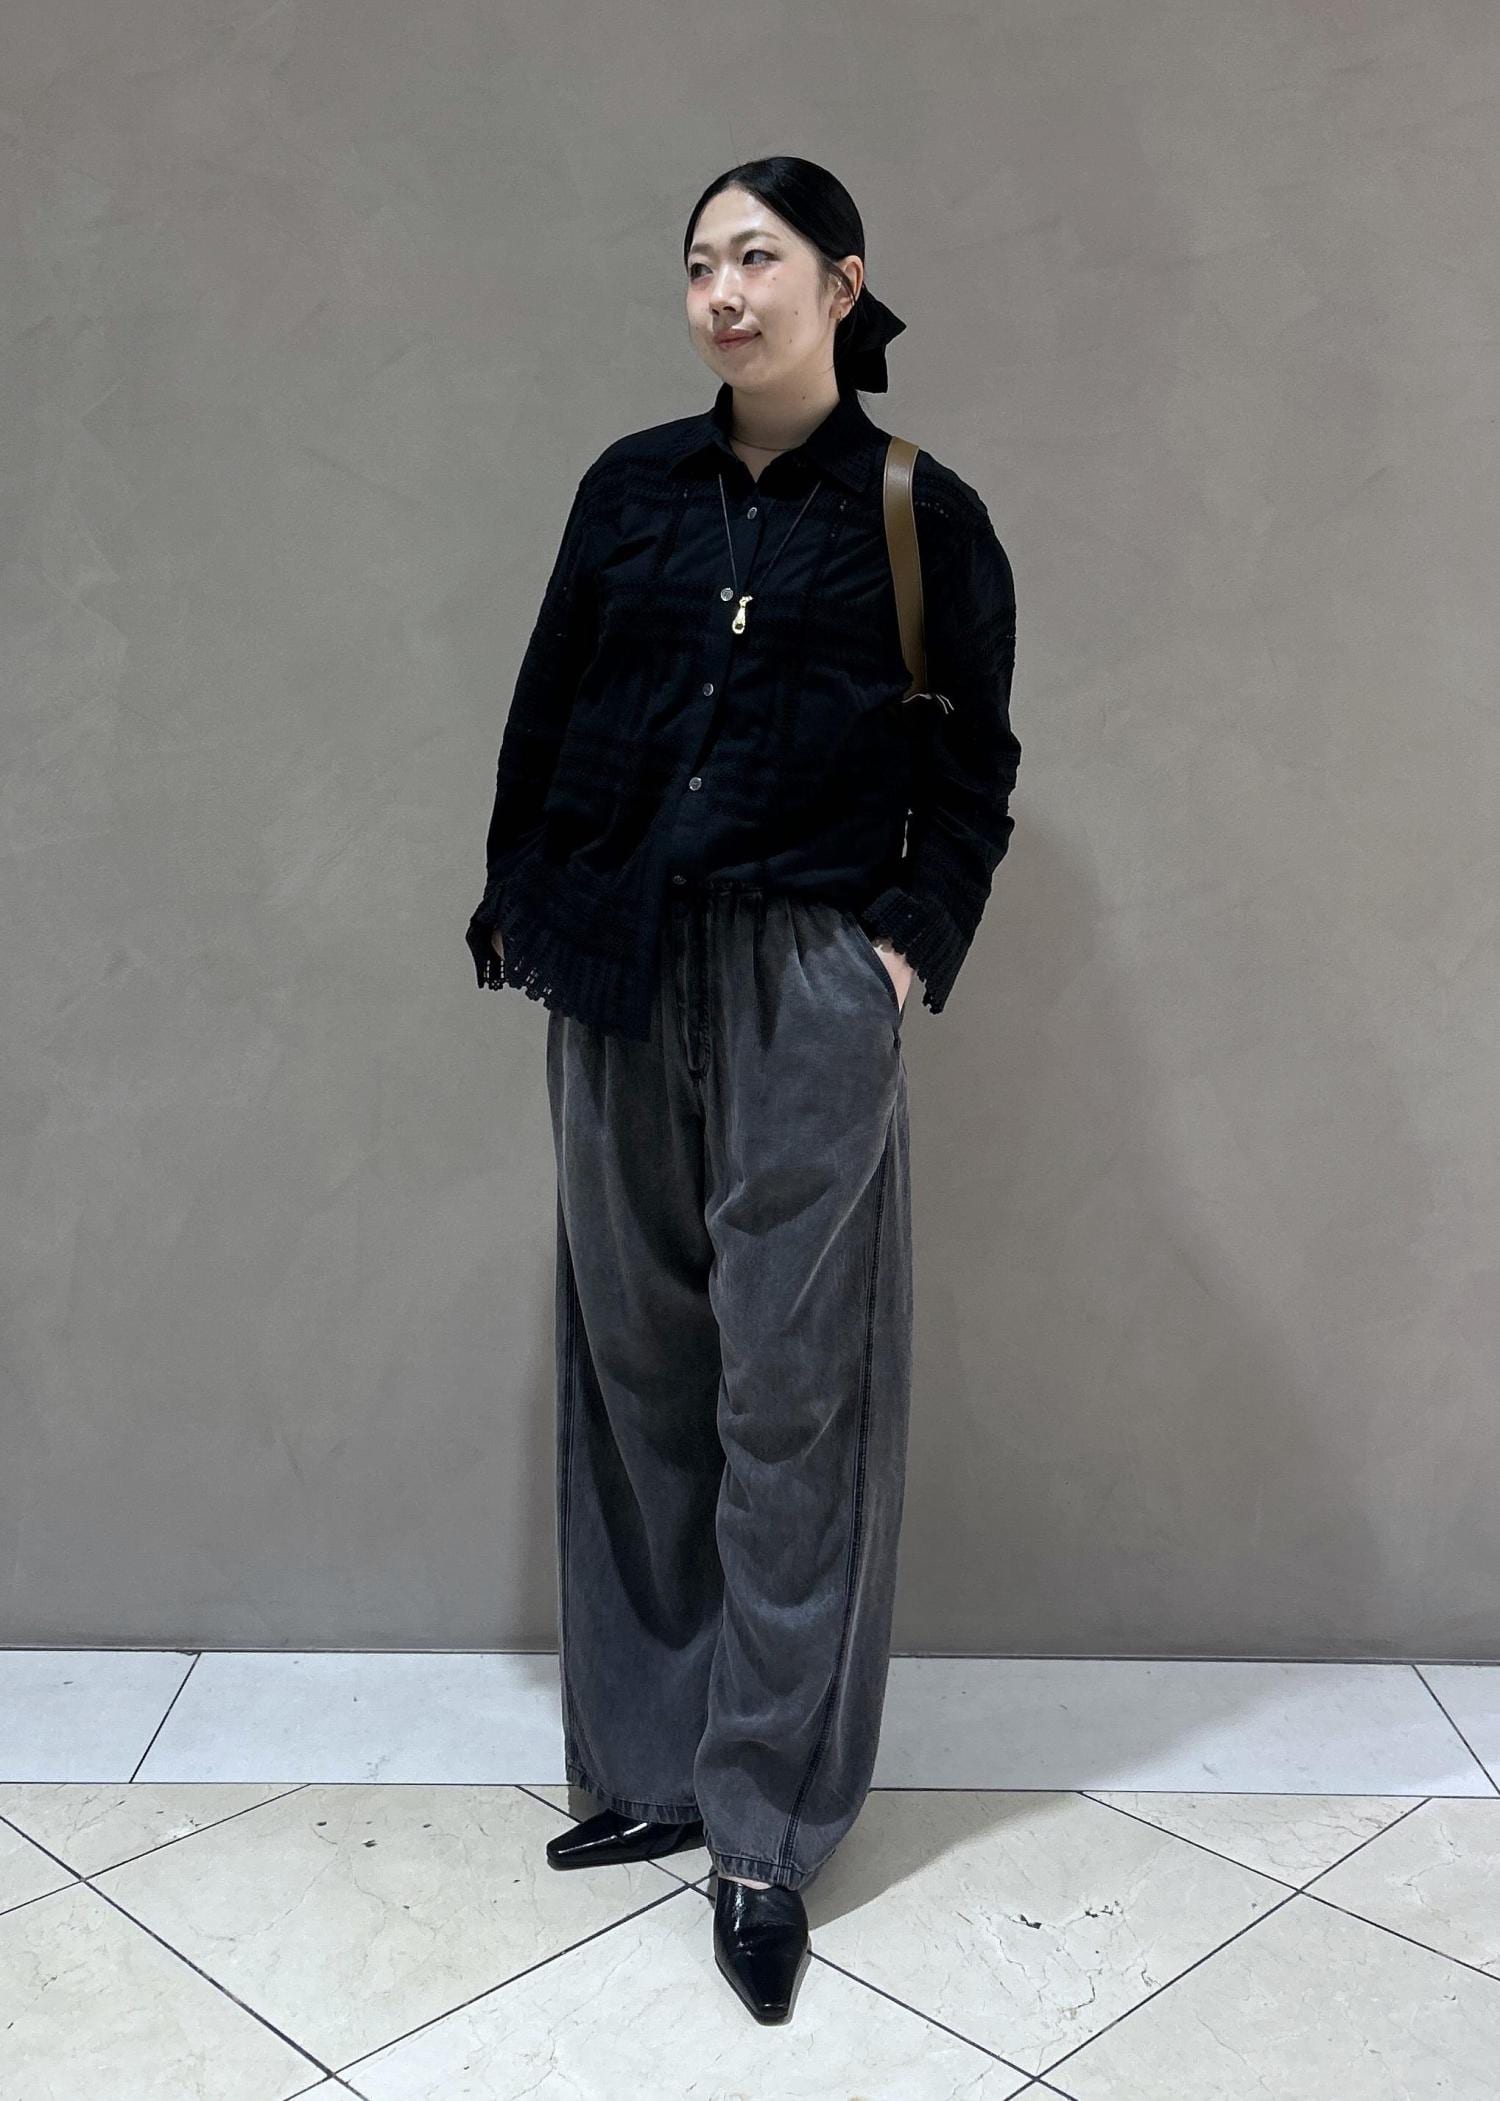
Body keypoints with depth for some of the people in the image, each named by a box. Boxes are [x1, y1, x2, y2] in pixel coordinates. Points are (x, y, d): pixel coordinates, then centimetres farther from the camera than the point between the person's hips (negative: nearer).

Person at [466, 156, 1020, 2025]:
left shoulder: (923, 518, 2)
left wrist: (915, 941, -7)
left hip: (808, 985, -3)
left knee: (788, 1391, -1)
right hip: (619, 975, 4)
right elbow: (544, 713, 12)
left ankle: (766, 1834, 12)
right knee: (637, 1367, 9)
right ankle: (657, 1765, 25)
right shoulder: (633, 487, 10)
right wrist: (518, 908, 6)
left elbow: (975, 770, 4)